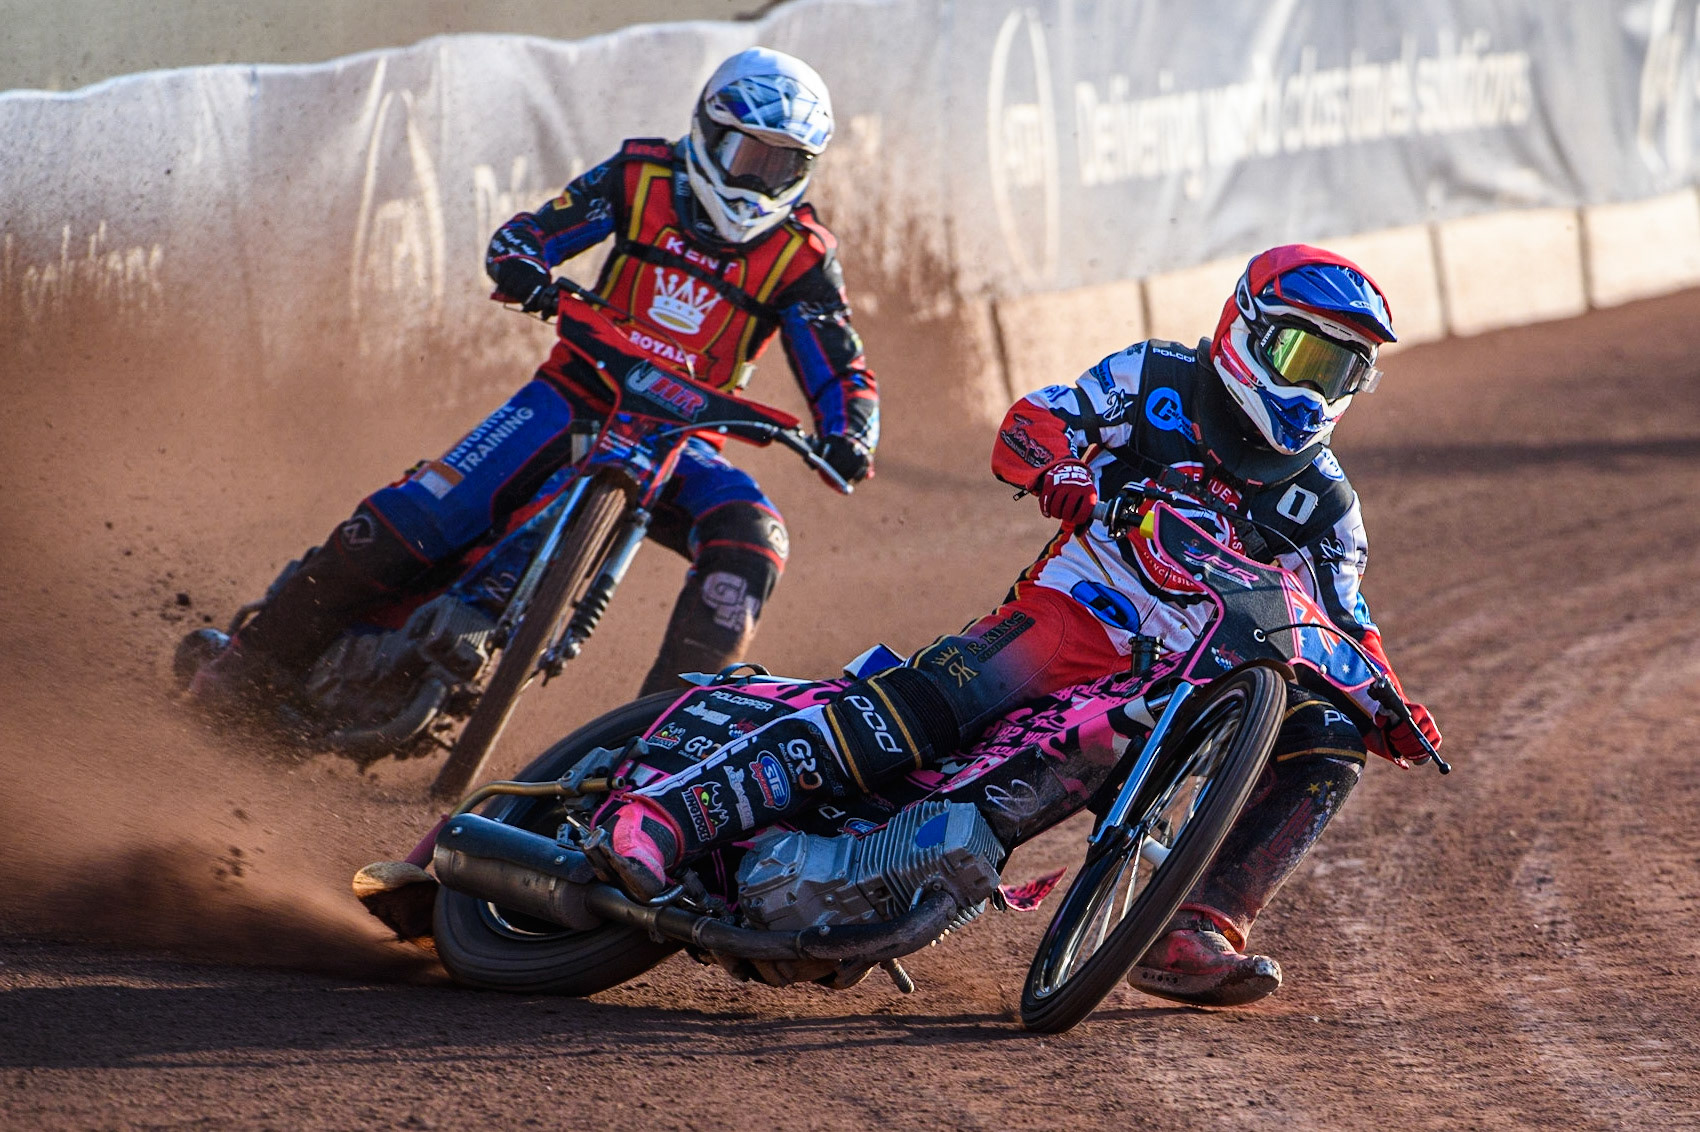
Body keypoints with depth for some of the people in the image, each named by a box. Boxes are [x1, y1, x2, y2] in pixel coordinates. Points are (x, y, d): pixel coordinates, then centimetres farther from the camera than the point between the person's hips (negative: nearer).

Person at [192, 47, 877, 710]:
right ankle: (259, 658, -3)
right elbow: (525, 232, 0)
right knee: (415, 515, -16)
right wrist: (521, 267, -25)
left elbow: (842, 370, -3)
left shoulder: (802, 258, -3)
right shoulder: (644, 179, -1)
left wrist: (848, 439, -26)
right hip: (576, 395, 0)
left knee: (750, 537, -31)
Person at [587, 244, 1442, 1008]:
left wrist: (1389, 707, -3)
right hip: (1075, 612, -4)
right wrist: (1063, 474, -24)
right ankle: (662, 810, -38)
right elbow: (1027, 426, -1)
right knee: (926, 700, -30)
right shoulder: (1157, 381, 6)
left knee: (1328, 743, -18)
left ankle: (1195, 936, -24)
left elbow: (1346, 628, 16)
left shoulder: (1326, 505, 15)